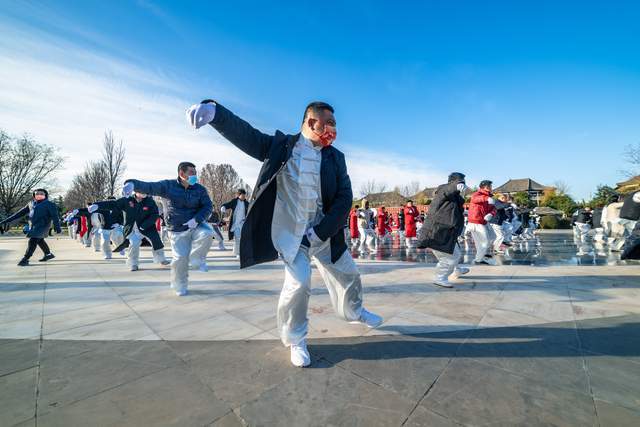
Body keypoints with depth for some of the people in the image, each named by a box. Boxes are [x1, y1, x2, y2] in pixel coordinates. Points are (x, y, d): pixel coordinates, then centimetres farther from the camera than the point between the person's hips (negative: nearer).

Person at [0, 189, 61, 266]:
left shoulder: (49, 204, -8)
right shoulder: (31, 204, 12)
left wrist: (57, 228, -23)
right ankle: (48, 254, 29)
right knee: (40, 241, 15)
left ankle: (25, 259, -6)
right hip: (33, 226, 7)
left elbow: (55, 216, -15)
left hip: (42, 225, -7)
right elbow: (20, 213, 17)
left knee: (32, 241, -12)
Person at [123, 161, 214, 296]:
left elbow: (208, 206, -7)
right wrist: (132, 183, -38)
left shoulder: (199, 189, -4)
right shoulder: (167, 185, -7)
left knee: (208, 233, -31)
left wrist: (196, 219, -22)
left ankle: (197, 258, -3)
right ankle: (180, 286, 23)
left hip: (196, 225, 1)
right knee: (180, 258, -3)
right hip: (178, 230, -1)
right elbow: (148, 187, -16)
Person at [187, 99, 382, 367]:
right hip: (289, 232, -4)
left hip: (323, 232, 5)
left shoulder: (335, 157, 1)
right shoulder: (281, 145, -5)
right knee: (298, 283, -14)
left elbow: (344, 198, -4)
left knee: (348, 274, 15)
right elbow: (245, 134, -12)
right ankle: (295, 340, 16)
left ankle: (354, 312, 48)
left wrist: (321, 231, -14)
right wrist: (214, 111, -32)